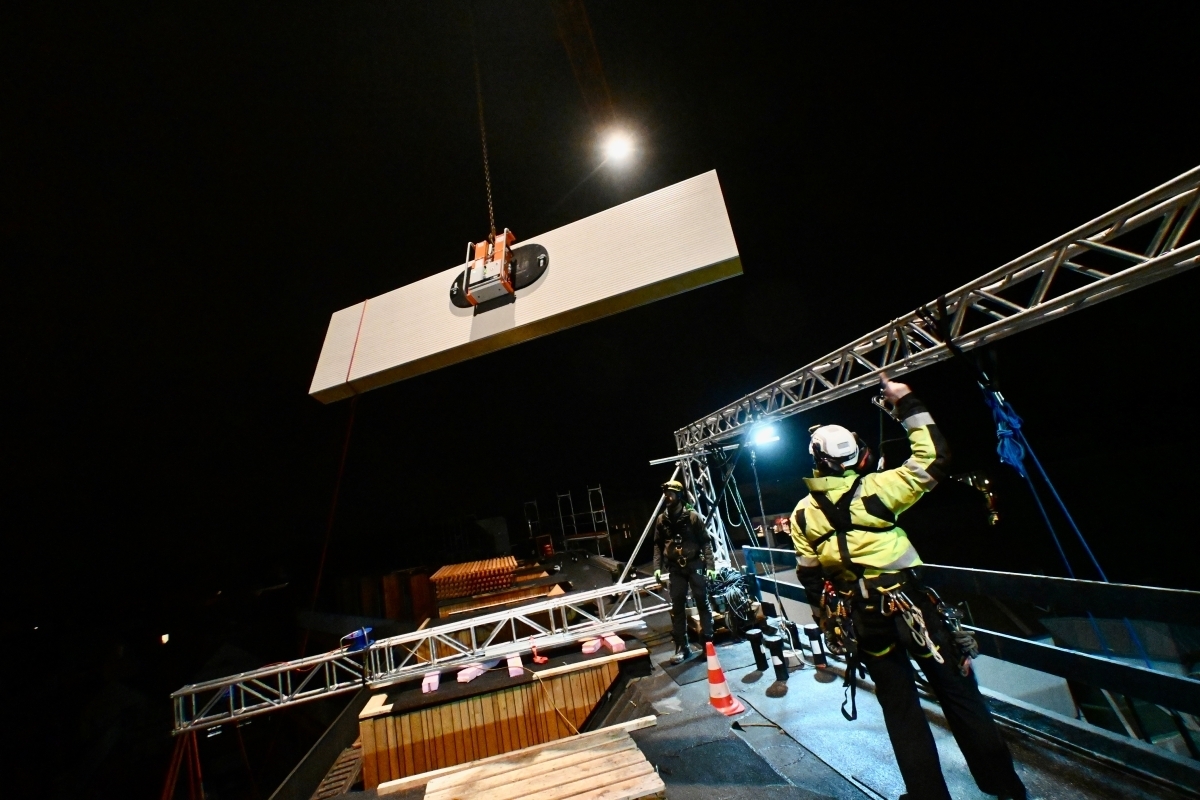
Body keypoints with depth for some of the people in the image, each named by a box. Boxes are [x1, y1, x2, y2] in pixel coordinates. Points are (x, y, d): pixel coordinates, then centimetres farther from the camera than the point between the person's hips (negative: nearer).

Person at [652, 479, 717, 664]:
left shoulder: (692, 516, -8)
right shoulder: (661, 520, 1)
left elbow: (705, 542, -6)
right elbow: (658, 545, 6)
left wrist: (710, 565, -12)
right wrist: (657, 567, -2)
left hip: (695, 564, -2)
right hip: (676, 568, 3)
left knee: (702, 603, 8)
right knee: (677, 607, 6)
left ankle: (708, 642, 24)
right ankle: (682, 647, 17)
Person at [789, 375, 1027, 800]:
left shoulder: (802, 515, -6)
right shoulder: (874, 488, -16)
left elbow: (809, 577, 1)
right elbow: (931, 460, -5)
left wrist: (828, 619, 16)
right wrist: (908, 404, 1)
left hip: (860, 618, 3)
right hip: (907, 603, -2)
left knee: (900, 707, 19)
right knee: (958, 692, 18)